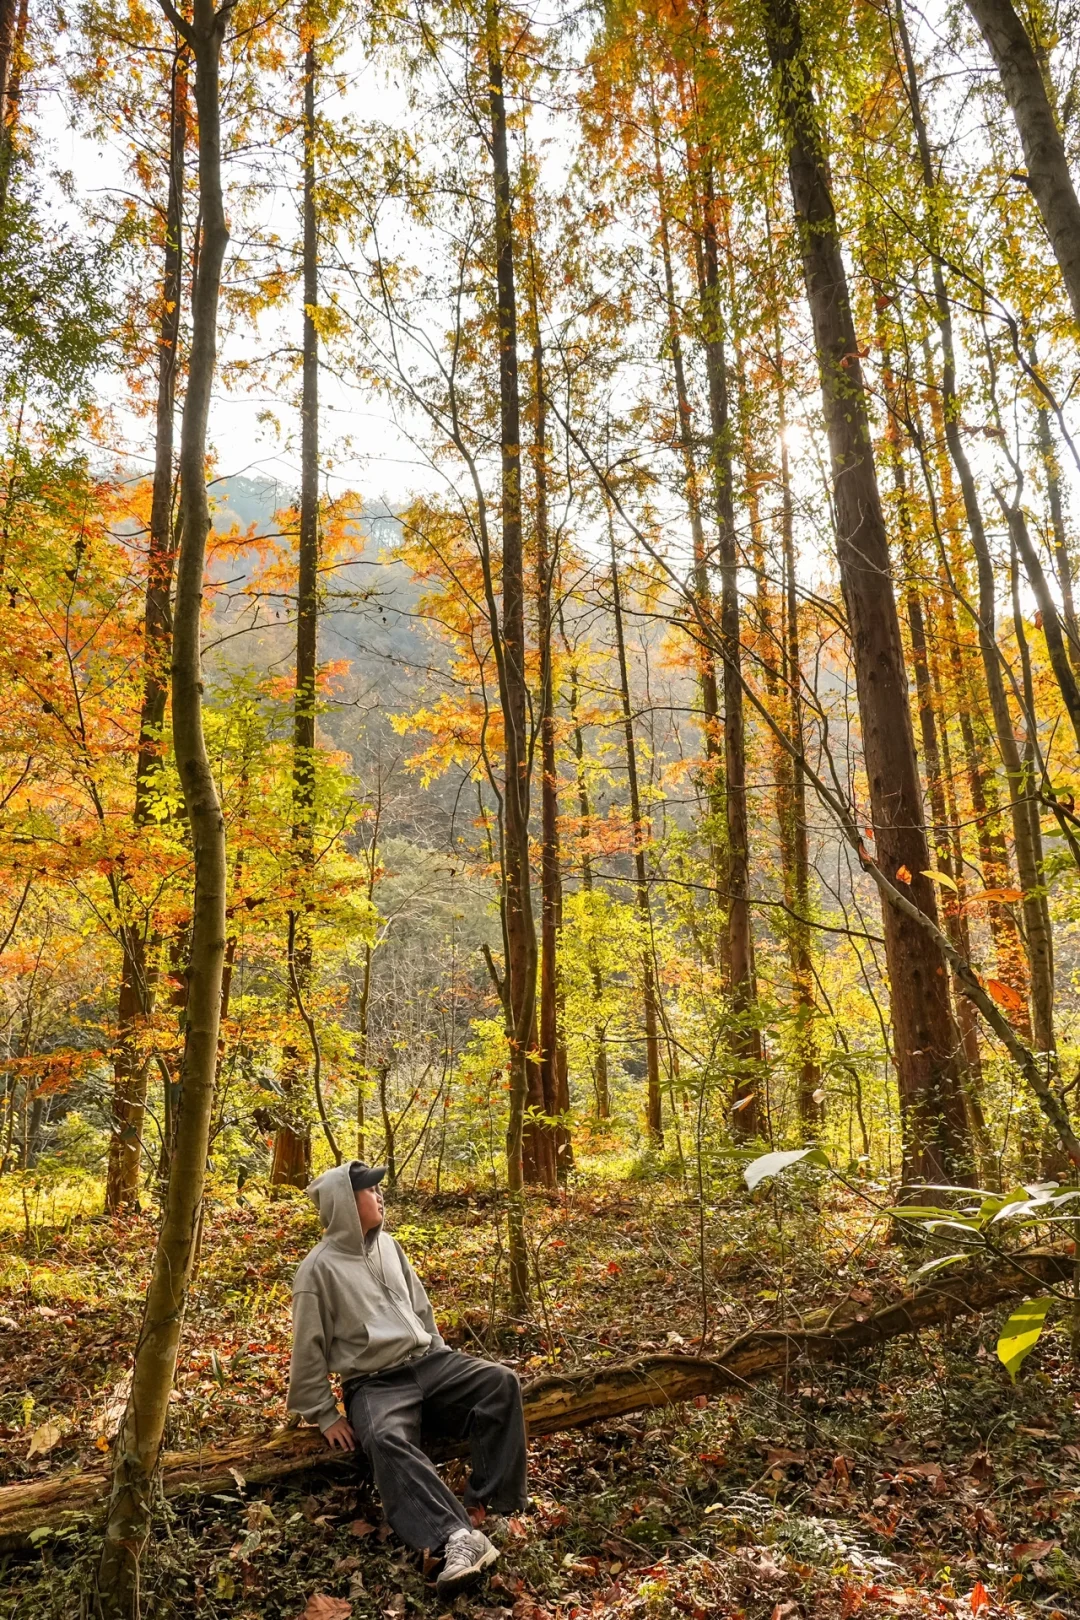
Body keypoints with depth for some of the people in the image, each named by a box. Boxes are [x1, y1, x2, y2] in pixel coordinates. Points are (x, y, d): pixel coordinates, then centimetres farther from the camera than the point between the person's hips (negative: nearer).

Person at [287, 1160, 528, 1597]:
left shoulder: (387, 1244, 10)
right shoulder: (319, 1269, -9)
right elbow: (309, 1349, -6)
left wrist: (441, 1357, 16)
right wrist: (326, 1416, -5)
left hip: (426, 1361, 6)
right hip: (374, 1383, -6)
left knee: (501, 1383, -18)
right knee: (387, 1441, -38)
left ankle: (491, 1507, -18)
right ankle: (458, 1536, -46)